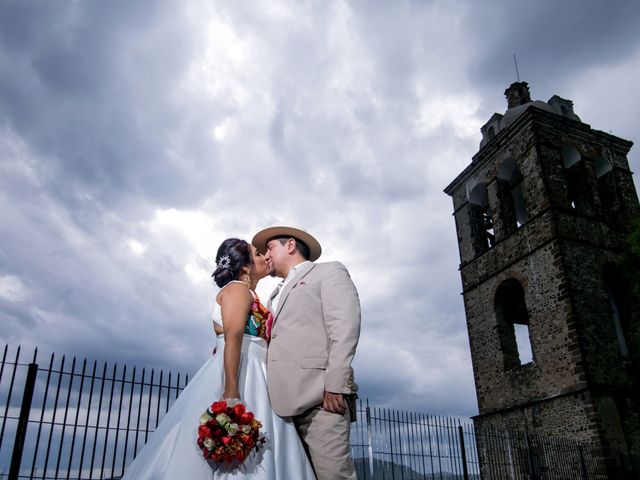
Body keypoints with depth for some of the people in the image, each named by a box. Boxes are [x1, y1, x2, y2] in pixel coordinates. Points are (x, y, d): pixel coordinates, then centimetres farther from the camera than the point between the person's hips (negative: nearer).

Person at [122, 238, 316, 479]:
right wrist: (231, 390, -28)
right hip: (237, 375, -9)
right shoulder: (237, 288, -2)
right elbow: (233, 337, -17)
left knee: (251, 460, 0)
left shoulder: (249, 295, 25)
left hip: (253, 379, 9)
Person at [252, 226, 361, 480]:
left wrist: (335, 384, -17)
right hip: (288, 399, 7)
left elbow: (345, 326, -5)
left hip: (319, 393, -7)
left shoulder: (329, 271, 10)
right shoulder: (277, 294, 33)